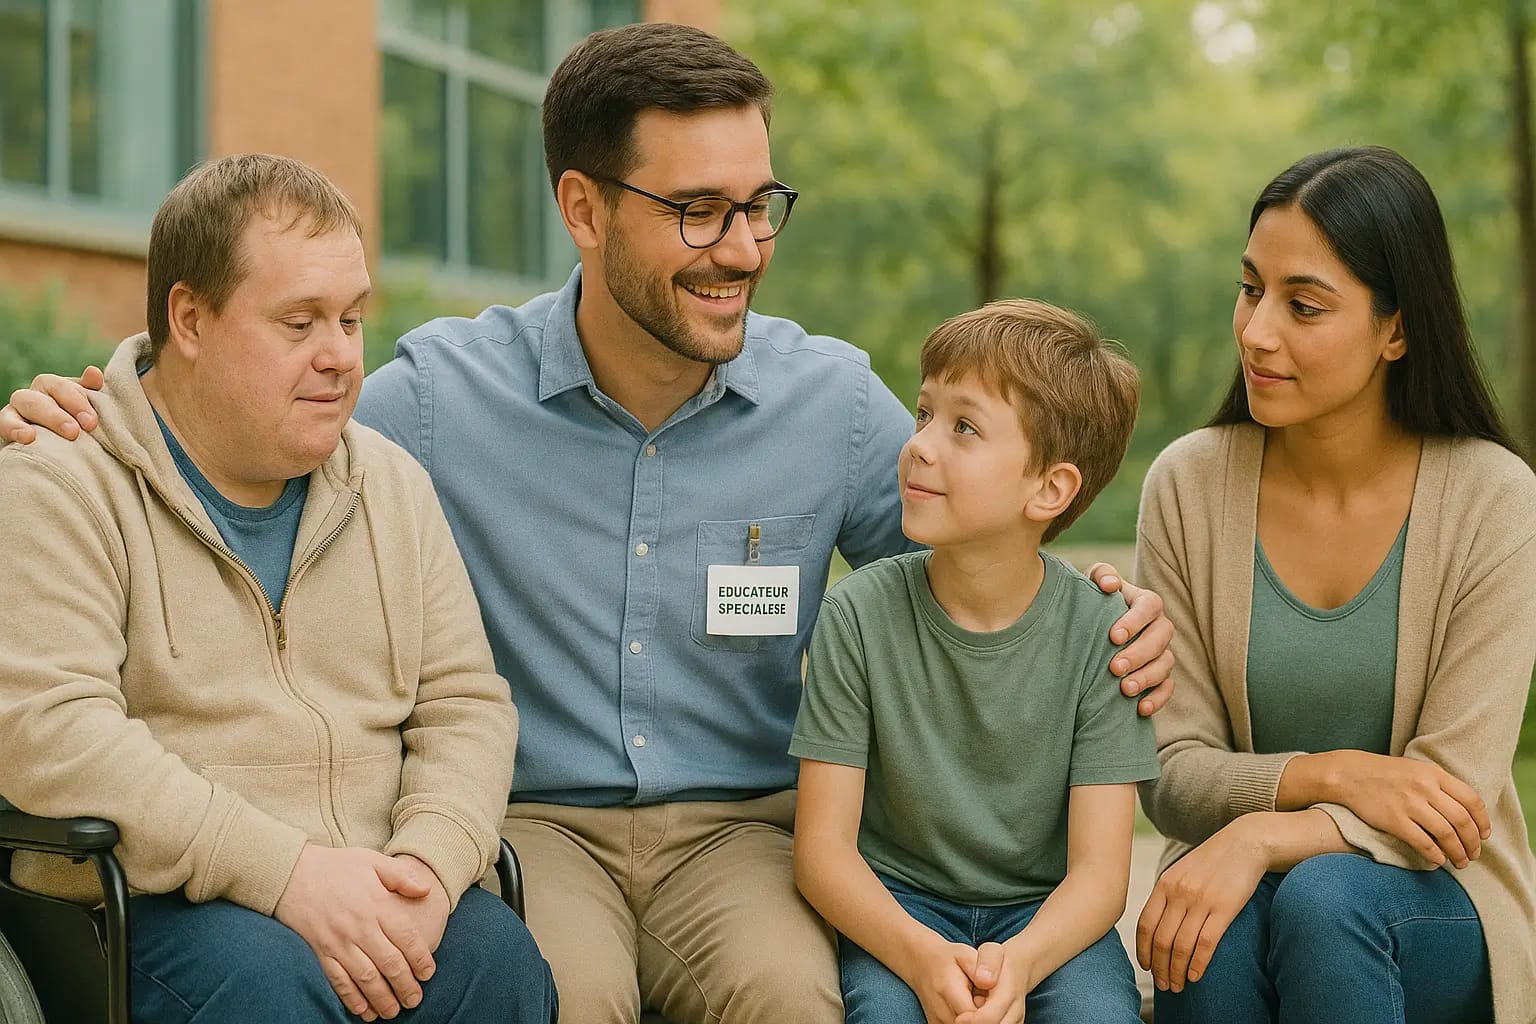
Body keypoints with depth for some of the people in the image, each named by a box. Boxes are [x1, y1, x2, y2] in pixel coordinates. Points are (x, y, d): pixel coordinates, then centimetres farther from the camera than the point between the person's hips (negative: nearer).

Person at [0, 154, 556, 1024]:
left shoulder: (393, 485, 16)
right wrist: (284, 871, -22)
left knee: (498, 953, -26)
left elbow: (467, 703, 11)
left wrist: (428, 863, -11)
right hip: (144, 912, -4)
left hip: (361, 899, 4)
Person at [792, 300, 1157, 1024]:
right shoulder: (861, 616, -11)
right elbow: (823, 845, -11)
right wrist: (922, 956, -29)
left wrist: (1018, 963, -33)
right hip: (894, 904, -1)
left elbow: (1098, 872, -12)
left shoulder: (1098, 633, -10)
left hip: (1044, 912, 1)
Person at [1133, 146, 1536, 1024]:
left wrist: (1264, 836, -29)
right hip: (1236, 887, 1)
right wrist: (1330, 775, -23)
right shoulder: (1190, 484, -5)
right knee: (1215, 941, -33)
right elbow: (1172, 776, -5)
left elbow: (1452, 791, -14)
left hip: (1436, 911, -1)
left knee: (1322, 896, -33)